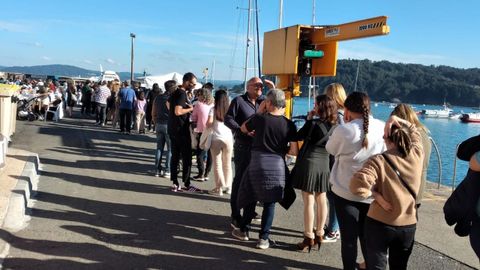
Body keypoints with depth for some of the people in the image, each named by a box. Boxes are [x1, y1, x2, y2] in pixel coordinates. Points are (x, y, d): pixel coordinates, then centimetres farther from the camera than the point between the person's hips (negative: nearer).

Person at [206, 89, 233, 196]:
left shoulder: (214, 109, -2)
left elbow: (209, 123, -12)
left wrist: (208, 125, 9)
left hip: (216, 138, -2)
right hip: (228, 138, 2)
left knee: (217, 164, 5)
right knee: (227, 163, 14)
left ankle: (219, 188, 5)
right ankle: (228, 186, 18)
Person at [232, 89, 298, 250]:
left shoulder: (259, 118, -6)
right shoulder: (289, 125, -3)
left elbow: (243, 129, 14)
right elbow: (294, 151, -4)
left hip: (257, 163, 0)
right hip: (277, 166, 1)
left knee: (251, 199, 17)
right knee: (270, 202, 10)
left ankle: (243, 231, 29)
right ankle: (264, 238, 12)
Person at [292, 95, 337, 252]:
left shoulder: (315, 124, -17)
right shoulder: (334, 126, 2)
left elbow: (299, 136, -6)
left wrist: (308, 119, -1)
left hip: (309, 163, -7)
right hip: (325, 164, 7)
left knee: (309, 202, -1)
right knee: (322, 201, 13)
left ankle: (309, 239, 4)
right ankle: (319, 235, 24)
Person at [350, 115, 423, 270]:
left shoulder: (379, 161, -21)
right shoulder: (417, 154, -7)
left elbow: (357, 185, -35)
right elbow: (414, 130, 14)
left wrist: (375, 195, -18)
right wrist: (398, 120, -1)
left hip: (380, 225, -4)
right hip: (408, 226, 4)